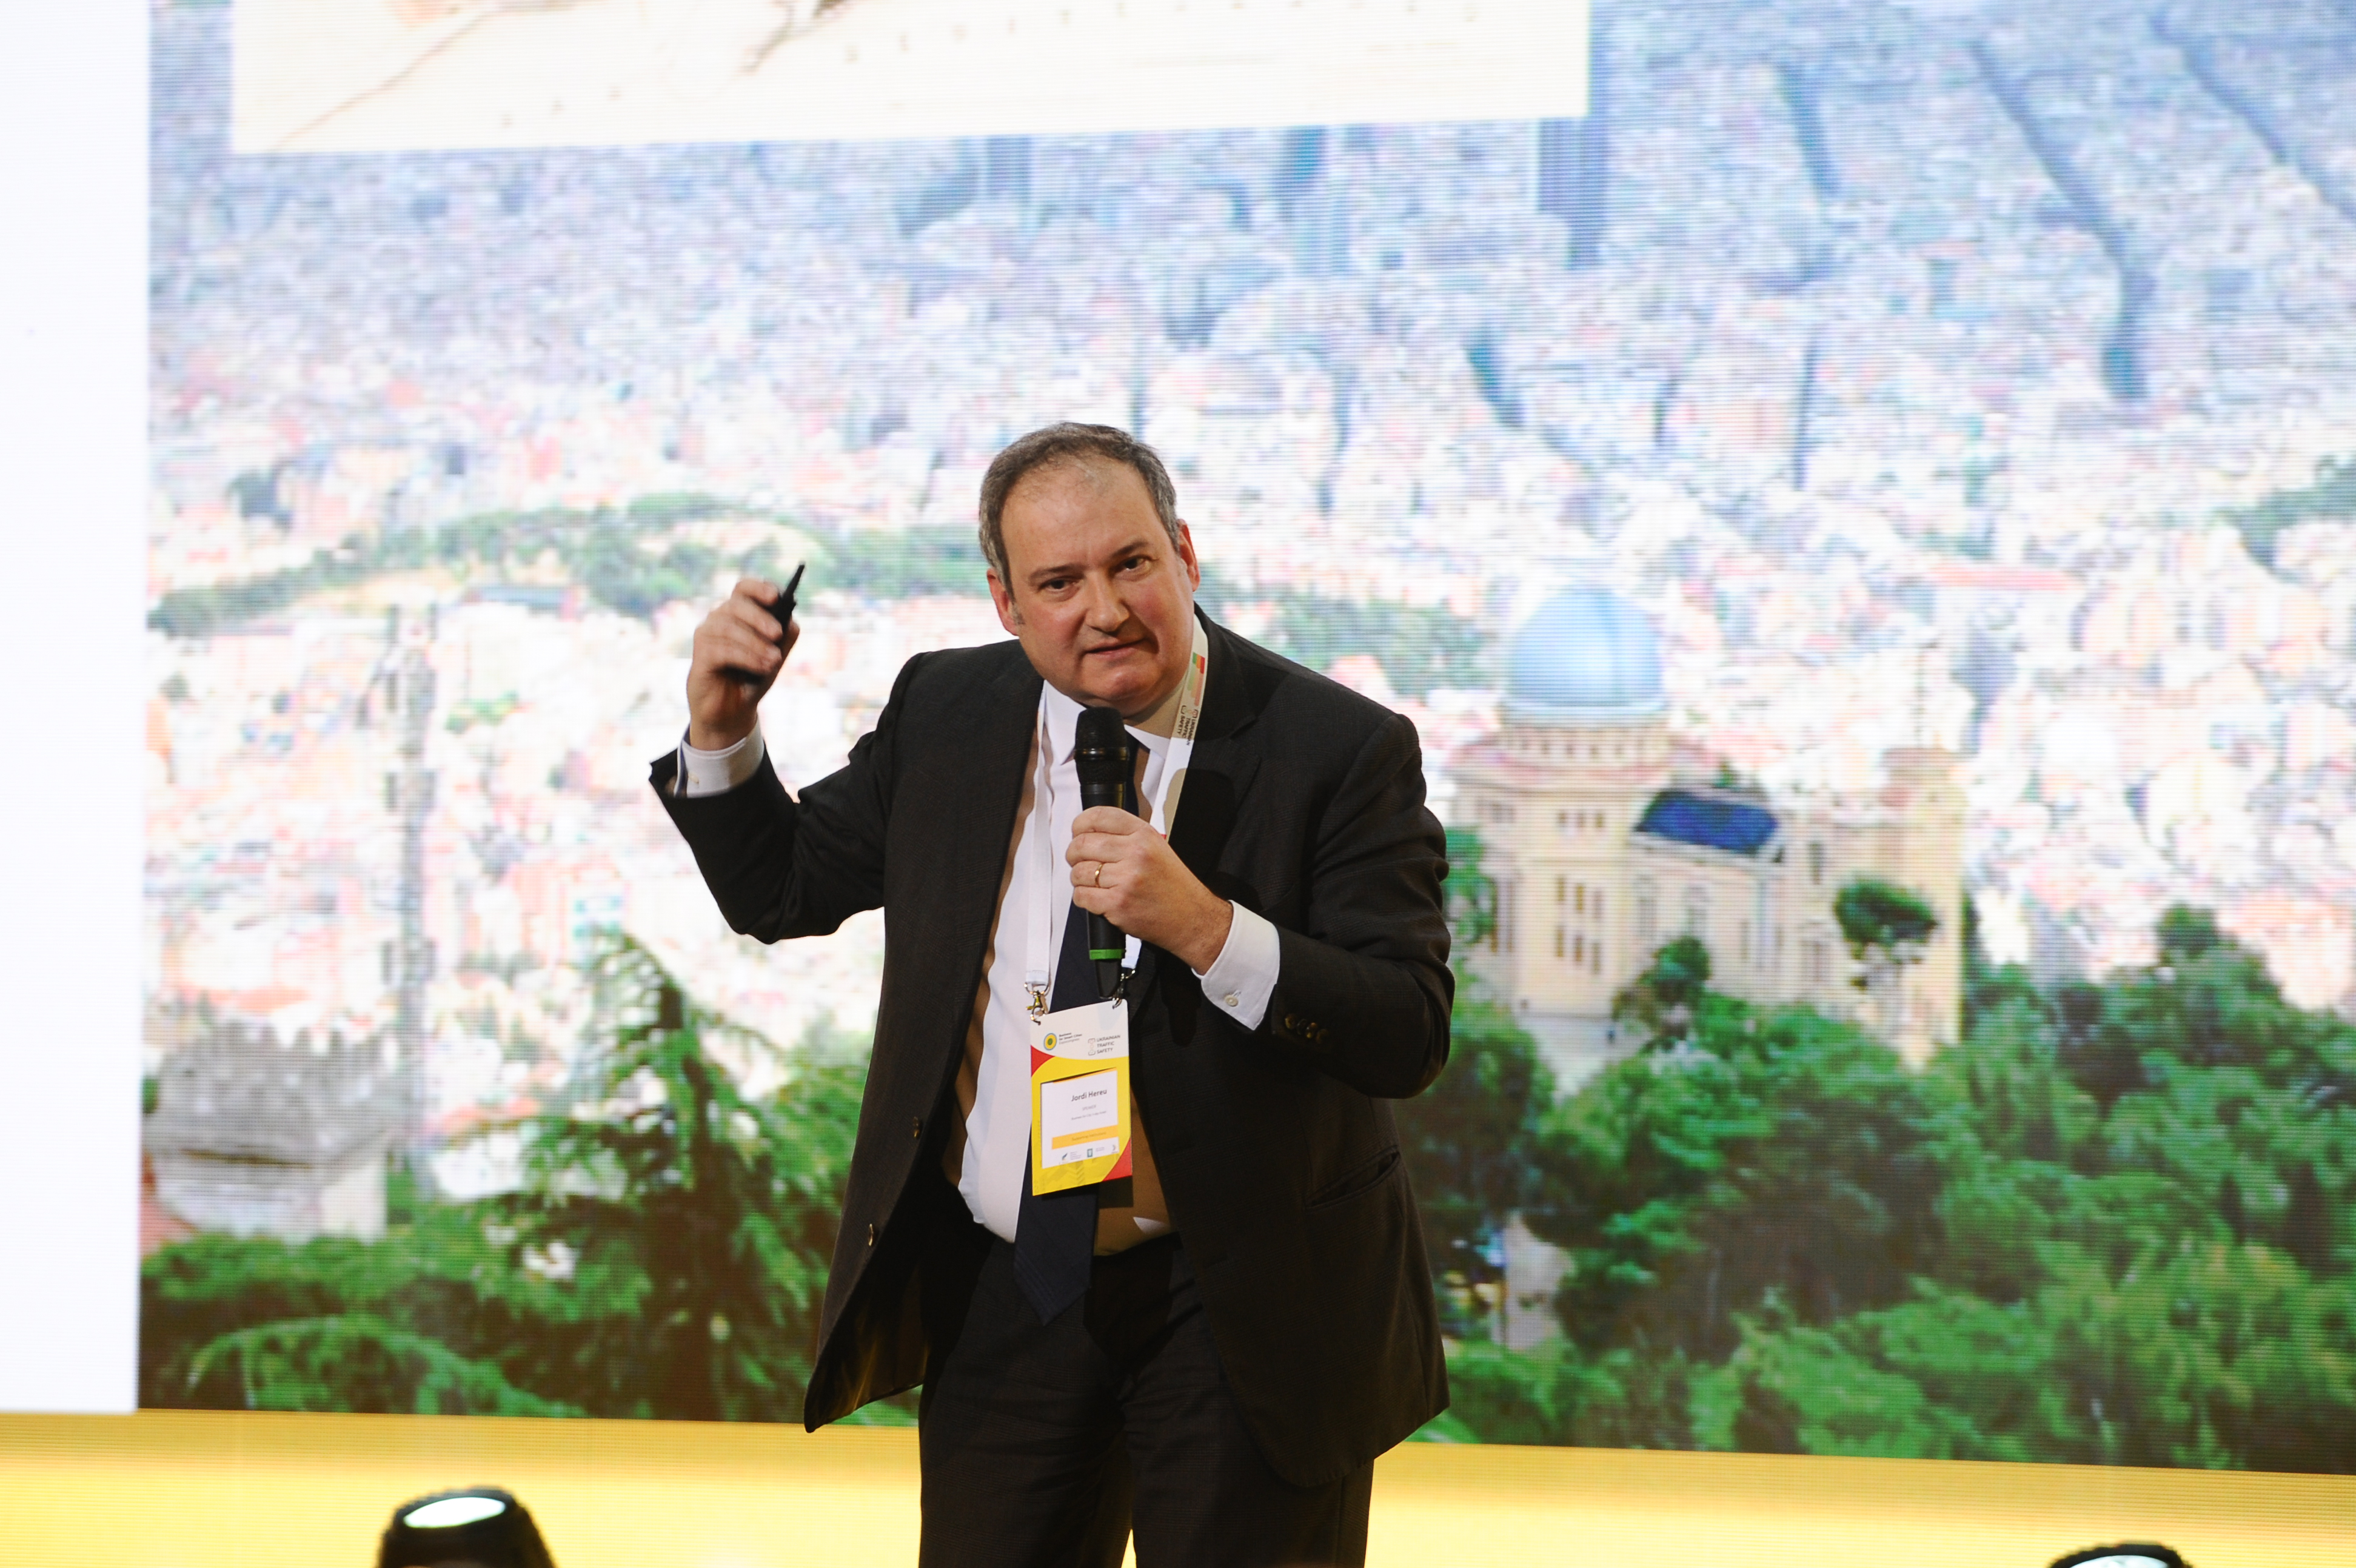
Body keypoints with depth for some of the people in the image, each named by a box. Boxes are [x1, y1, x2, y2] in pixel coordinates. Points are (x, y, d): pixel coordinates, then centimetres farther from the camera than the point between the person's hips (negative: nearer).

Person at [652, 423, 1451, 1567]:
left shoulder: (1342, 751, -12)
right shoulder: (942, 713, 2)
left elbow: (1410, 1038, -19)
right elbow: (780, 892, 13)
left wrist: (1206, 926, -33)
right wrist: (721, 732, -5)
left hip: (1247, 1306, -3)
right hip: (1002, 1291, 4)